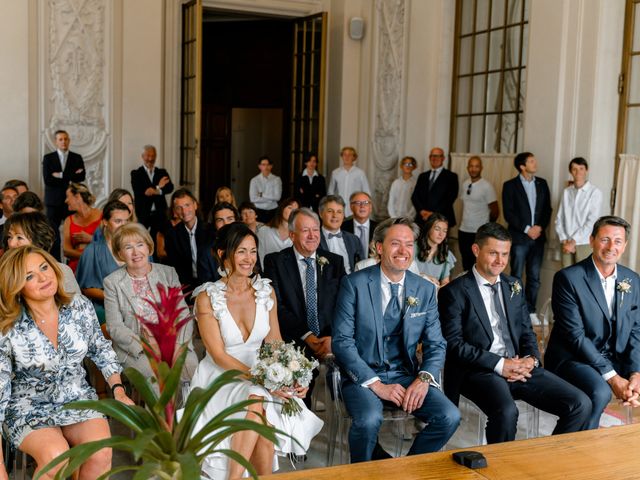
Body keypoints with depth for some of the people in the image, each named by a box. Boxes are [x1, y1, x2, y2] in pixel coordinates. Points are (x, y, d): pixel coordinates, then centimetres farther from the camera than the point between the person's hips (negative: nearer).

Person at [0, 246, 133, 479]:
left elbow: (102, 350, 9)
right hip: (29, 407, -2)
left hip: (78, 397, 3)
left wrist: (118, 390, -2)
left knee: (102, 453, -25)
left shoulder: (80, 307, -7)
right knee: (55, 456, -32)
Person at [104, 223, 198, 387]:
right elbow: (115, 328, -1)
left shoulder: (168, 273, 11)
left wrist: (178, 345, -12)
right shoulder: (112, 282, 5)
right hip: (134, 351, -2)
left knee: (193, 367, -27)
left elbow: (183, 315, 6)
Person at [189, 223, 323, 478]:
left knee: (266, 422, -29)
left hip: (256, 375, 3)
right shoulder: (207, 297, -9)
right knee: (255, 402, -32)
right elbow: (218, 356, -14)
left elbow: (275, 342, 6)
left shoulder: (266, 291, 3)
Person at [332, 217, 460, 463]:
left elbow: (436, 344, 8)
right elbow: (341, 341, -10)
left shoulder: (425, 290, 5)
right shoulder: (354, 284, -6)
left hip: (407, 375, 4)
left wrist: (424, 378, -13)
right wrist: (376, 384, -18)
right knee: (368, 420, -33)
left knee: (450, 417, -18)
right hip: (363, 375, -4)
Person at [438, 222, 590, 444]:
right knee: (506, 411, -35)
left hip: (519, 367, 6)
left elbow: (527, 331, 20)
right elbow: (453, 344, -10)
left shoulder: (513, 286, 18)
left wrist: (531, 359, -3)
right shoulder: (455, 292, -3)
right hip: (480, 370, -6)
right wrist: (499, 365, -16)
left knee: (581, 404, -10)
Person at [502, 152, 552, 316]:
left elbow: (548, 209, 10)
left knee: (534, 277, 6)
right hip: (519, 237, -4)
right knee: (516, 276, 0)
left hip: (538, 236, 4)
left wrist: (540, 227, -5)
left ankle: (531, 311, 13)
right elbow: (508, 213, -8)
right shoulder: (510, 185, -2)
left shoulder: (542, 184, 10)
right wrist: (527, 229, -12)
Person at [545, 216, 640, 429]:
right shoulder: (568, 278, -13)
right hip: (573, 357, -6)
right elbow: (575, 336, -17)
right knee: (600, 392, -32)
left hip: (616, 358, 6)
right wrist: (611, 377, -21)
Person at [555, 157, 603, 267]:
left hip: (584, 243, -4)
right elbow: (559, 218, 7)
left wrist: (573, 241, -13)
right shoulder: (567, 192, 8)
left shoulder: (595, 192, -5)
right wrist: (564, 240, -5)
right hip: (567, 243, 4)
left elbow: (592, 221, -11)